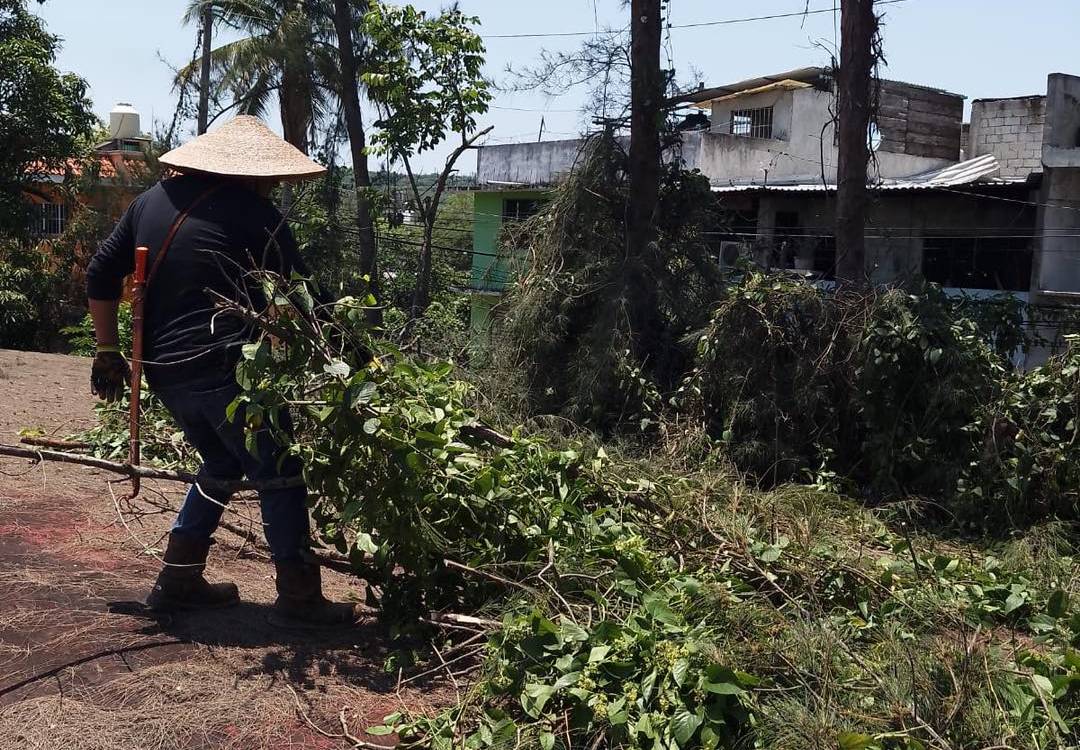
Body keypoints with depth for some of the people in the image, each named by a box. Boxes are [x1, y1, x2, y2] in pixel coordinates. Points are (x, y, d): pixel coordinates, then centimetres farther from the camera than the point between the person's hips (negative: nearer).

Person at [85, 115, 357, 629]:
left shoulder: (151, 201, 14)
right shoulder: (252, 212, -6)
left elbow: (101, 276, 17)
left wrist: (107, 351, 23)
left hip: (163, 371, 8)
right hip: (227, 371, -7)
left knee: (223, 463, 24)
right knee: (278, 473, 4)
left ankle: (178, 581, 26)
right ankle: (298, 598, 6)